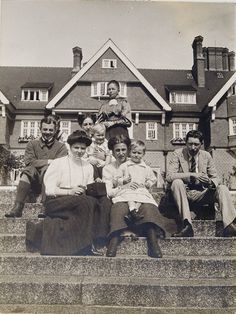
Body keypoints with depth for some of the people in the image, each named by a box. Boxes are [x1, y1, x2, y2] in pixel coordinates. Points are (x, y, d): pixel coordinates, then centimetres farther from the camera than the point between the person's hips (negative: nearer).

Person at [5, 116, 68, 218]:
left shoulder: (61, 147, 10)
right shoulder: (32, 144, 16)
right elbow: (29, 162, -1)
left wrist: (39, 163, -14)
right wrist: (48, 162, -10)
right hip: (35, 181, 2)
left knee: (47, 169, -31)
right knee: (28, 170, -28)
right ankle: (18, 207, -37)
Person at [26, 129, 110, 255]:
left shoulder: (88, 167, 18)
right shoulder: (58, 163, 4)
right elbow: (49, 190, -5)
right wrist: (70, 192, -17)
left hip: (81, 202, 5)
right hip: (56, 202, -4)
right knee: (88, 203, -30)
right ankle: (86, 245, -22)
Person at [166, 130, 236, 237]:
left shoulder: (206, 156, 6)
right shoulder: (178, 154, -4)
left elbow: (215, 178, 9)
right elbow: (169, 176, -15)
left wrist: (211, 183, -17)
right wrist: (192, 175, -26)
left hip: (201, 194, 3)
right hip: (184, 193, -2)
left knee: (222, 188, -20)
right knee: (177, 182, -33)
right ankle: (187, 226, -39)